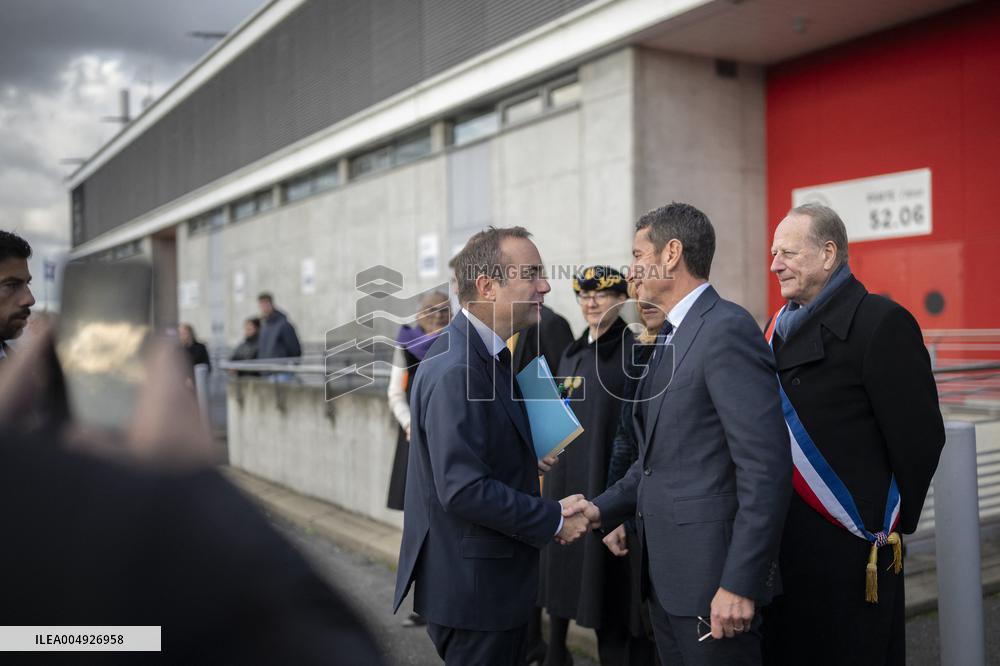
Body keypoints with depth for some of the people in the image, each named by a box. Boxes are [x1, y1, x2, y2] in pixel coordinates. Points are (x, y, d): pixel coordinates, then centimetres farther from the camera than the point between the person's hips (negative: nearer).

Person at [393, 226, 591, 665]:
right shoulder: (456, 369, -24)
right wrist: (554, 520, -19)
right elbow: (464, 489, -28)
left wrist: (527, 458, 4)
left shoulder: (484, 353, 8)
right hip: (473, 588, -10)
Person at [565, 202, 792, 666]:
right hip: (664, 574, 9)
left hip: (712, 576, -9)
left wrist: (740, 583, -21)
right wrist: (604, 508, 6)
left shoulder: (727, 329, -16)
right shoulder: (670, 337, 14)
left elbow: (766, 468, -21)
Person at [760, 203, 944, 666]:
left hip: (852, 541, -7)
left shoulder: (881, 322, -13)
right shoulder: (780, 324, 10)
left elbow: (919, 435, -14)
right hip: (783, 532, 7)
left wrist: (893, 526, -6)